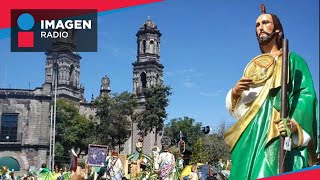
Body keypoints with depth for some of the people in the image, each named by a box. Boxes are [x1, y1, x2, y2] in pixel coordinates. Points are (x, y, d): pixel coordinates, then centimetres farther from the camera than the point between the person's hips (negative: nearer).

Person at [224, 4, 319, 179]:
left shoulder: (293, 60, 11)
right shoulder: (252, 66, 25)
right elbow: (237, 108, 21)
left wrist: (295, 123, -22)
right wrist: (235, 92, -2)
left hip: (279, 133, -4)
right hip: (251, 135, 5)